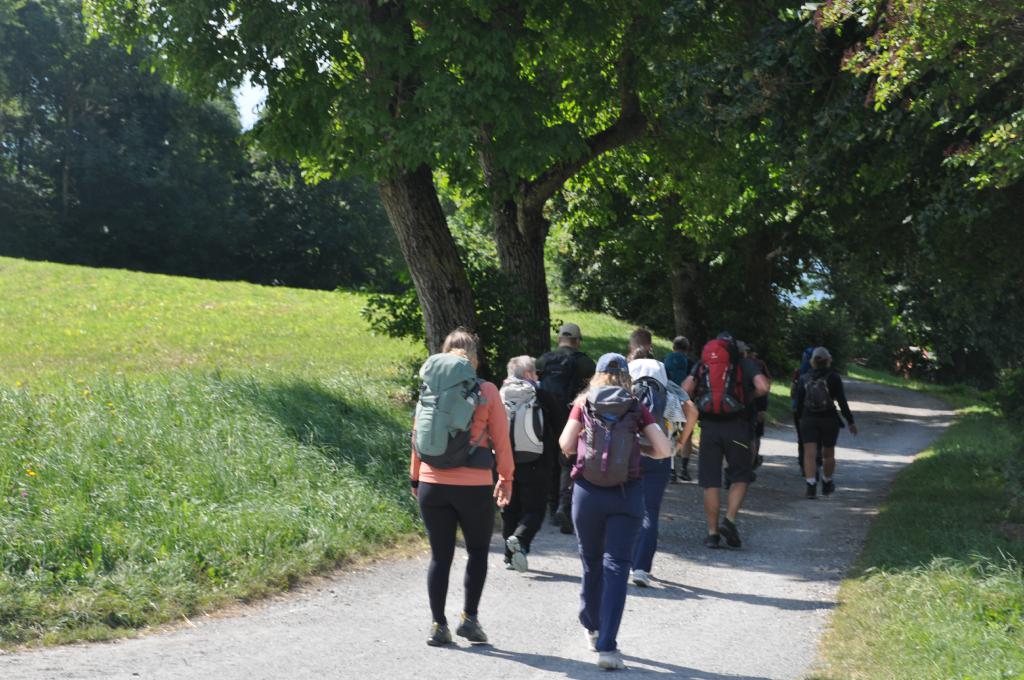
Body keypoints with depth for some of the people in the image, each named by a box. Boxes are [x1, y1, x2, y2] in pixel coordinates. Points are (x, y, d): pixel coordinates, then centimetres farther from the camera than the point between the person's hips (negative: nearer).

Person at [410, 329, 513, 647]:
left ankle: (438, 625, 9)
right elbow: (501, 440, -1)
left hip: (432, 484, 2)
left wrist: (415, 478, 18)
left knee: (440, 555, 10)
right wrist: (506, 478, 10)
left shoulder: (429, 388, 3)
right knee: (478, 551, 15)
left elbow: (417, 436, 8)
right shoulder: (486, 391, -5)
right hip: (474, 486, -2)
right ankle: (469, 617, 7)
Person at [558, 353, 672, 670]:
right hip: (627, 492, -1)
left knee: (591, 562, 18)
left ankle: (592, 629, 34)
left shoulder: (583, 404, 6)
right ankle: (606, 646, -11)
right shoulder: (637, 408, 6)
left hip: (587, 490, 1)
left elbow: (565, 444, -3)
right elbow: (663, 449, 0)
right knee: (616, 566, -3)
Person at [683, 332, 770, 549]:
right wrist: (748, 397, 10)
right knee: (741, 477, 13)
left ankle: (712, 532, 7)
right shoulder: (744, 364, 6)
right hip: (736, 426, -2)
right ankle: (729, 520, -4)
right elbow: (763, 387, -8)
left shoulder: (701, 363, 12)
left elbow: (685, 390, 0)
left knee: (710, 482, 6)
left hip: (709, 427, 2)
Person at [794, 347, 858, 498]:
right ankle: (827, 484, 30)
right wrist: (850, 421, -2)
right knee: (828, 454, 16)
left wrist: (801, 418, 22)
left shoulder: (804, 379, 2)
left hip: (808, 419, 1)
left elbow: (799, 402, 8)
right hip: (829, 420, -1)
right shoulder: (833, 378, -6)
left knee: (809, 453, -5)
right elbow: (842, 402, -8)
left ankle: (811, 486, -21)